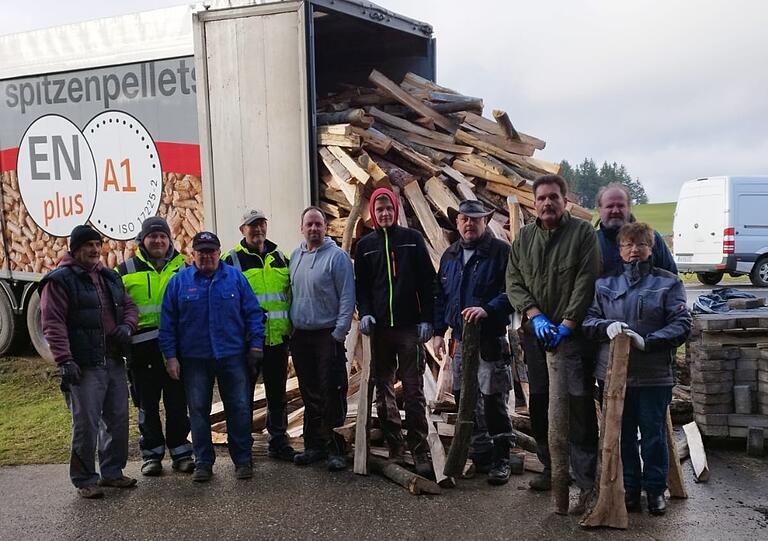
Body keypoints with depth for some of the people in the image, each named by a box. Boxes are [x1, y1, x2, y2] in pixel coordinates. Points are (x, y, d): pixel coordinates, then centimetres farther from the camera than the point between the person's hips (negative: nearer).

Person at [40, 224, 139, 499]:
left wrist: (127, 325, 0)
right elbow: (53, 324, -13)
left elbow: (129, 304, 23)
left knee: (118, 419, 12)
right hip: (84, 366, -7)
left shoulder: (110, 277, 16)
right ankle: (85, 479, 12)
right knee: (86, 424, -3)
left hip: (114, 362, 7)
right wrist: (64, 361, -21)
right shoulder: (60, 280, -6)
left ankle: (112, 472, 26)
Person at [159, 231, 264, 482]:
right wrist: (170, 355, -1)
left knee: (239, 408, 3)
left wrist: (256, 344, -3)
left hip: (233, 356, 0)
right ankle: (203, 462, 19)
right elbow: (167, 321, 4)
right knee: (198, 411, 7)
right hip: (194, 358, 0)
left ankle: (242, 459, 16)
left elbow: (253, 313, 4)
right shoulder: (179, 281, 3)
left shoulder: (235, 277, 4)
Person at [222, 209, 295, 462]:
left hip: (277, 338, 4)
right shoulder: (231, 260, -2)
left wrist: (290, 327, 15)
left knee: (277, 393, 12)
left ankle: (278, 442, 23)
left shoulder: (280, 258, 13)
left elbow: (291, 294, 21)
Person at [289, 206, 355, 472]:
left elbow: (347, 297, -10)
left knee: (332, 393, -4)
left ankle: (335, 449, 5)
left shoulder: (337, 256, -8)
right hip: (300, 335, 6)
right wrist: (290, 330, 12)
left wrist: (339, 332, -15)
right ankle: (314, 445, 23)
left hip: (328, 335, -6)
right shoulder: (295, 256, 11)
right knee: (310, 395, 13)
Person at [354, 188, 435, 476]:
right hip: (379, 327, 3)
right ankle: (394, 449, 14)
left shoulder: (412, 239, 6)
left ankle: (420, 452, -1)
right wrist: (364, 313, -5)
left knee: (414, 391, -4)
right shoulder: (365, 245, 10)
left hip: (410, 326, -2)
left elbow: (427, 281, 3)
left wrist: (426, 319, -4)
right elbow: (361, 285, 12)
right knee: (383, 391, 6)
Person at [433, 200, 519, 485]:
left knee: (493, 402, -2)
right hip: (460, 340, 6)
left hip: (491, 341, -6)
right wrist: (438, 331, 12)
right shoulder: (450, 256, 13)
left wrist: (488, 309, -27)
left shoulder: (501, 252, -6)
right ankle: (480, 455, 24)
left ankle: (501, 459, 12)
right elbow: (441, 296, 18)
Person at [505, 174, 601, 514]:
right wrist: (535, 315, -8)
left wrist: (566, 324, -13)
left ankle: (586, 483, -5)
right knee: (539, 403, 11)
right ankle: (550, 468, 26)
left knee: (580, 405, -9)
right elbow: (513, 282, 6)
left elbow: (586, 282, -9)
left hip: (572, 331, -5)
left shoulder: (583, 232, -2)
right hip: (535, 332, 5)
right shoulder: (523, 238, 12)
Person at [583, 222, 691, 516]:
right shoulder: (605, 284, 8)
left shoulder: (668, 283, 1)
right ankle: (628, 488, 25)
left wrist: (647, 341, -19)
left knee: (654, 433, 8)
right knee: (622, 433, 12)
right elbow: (588, 320, 3)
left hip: (654, 374, -2)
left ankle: (655, 488, 24)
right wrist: (607, 326, -18)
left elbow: (681, 324, -6)